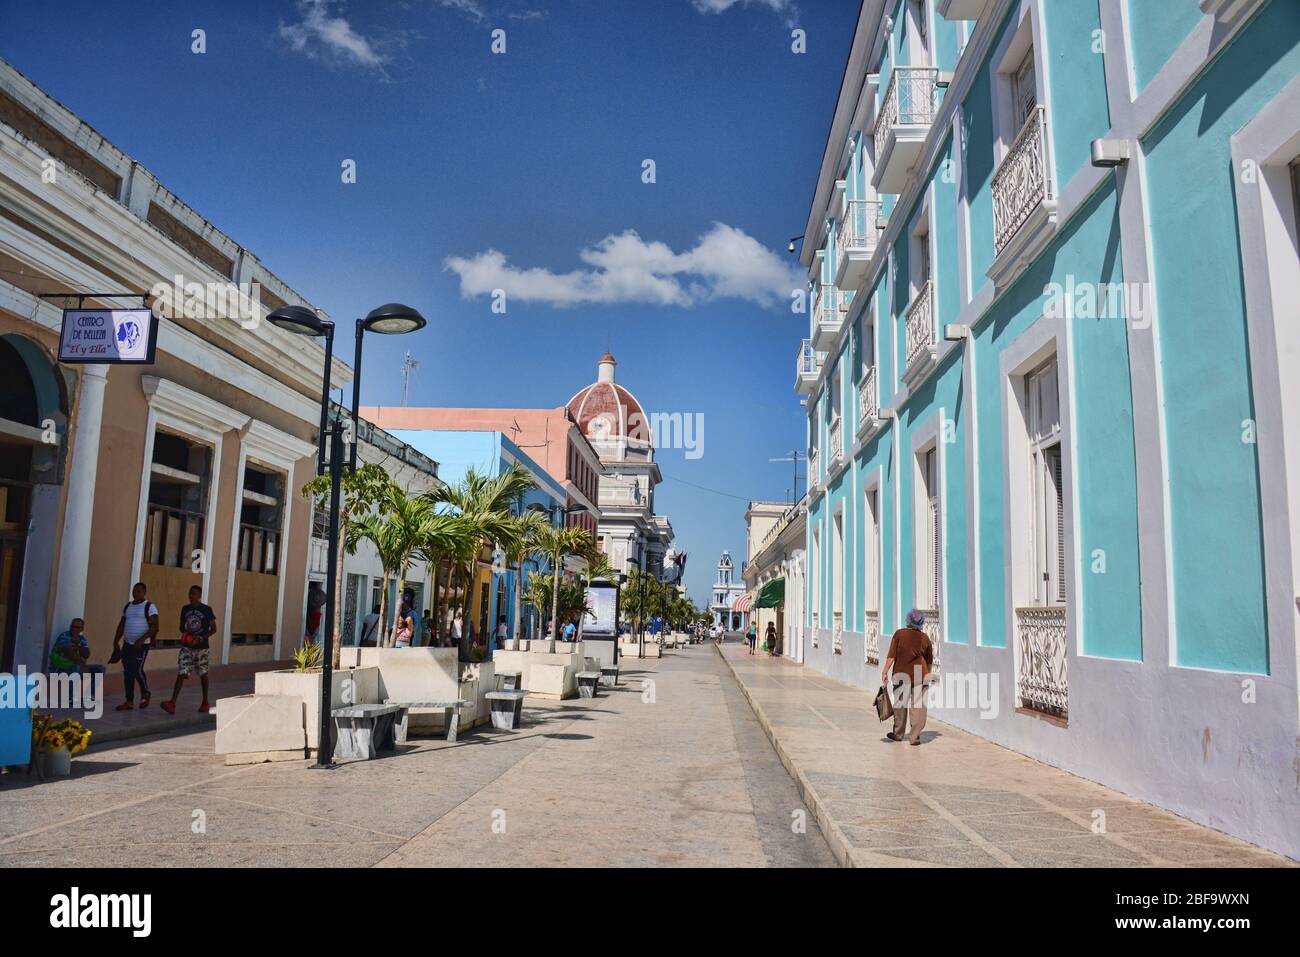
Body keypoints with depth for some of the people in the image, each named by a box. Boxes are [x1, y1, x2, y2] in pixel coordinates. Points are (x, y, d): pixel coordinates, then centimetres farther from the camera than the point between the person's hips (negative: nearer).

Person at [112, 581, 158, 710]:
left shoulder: (149, 607, -8)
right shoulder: (127, 606, 14)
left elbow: (154, 627, -14)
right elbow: (121, 625, 20)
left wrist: (142, 639, -24)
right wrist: (116, 641, 14)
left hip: (142, 645, -6)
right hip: (127, 644, 6)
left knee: (137, 670, -9)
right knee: (127, 673, 3)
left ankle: (145, 694, 16)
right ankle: (129, 702, 8)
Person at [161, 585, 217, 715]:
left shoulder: (207, 610, -6)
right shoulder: (185, 609, 6)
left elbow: (213, 629, -3)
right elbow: (182, 627, 17)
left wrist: (201, 638, -17)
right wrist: (185, 634, -6)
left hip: (201, 648, -3)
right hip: (186, 647, 3)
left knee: (203, 675, 8)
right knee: (181, 673, -8)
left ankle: (205, 703, 22)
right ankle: (172, 704, -15)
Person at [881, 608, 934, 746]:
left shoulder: (899, 634, -4)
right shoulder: (925, 638, 3)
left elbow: (891, 655, -10)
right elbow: (930, 660, 12)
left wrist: (885, 671, -8)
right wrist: (927, 674, 25)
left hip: (901, 674, -1)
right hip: (920, 676, 1)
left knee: (900, 705, 12)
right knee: (918, 706, 4)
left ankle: (898, 734, 24)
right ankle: (915, 737, 1)